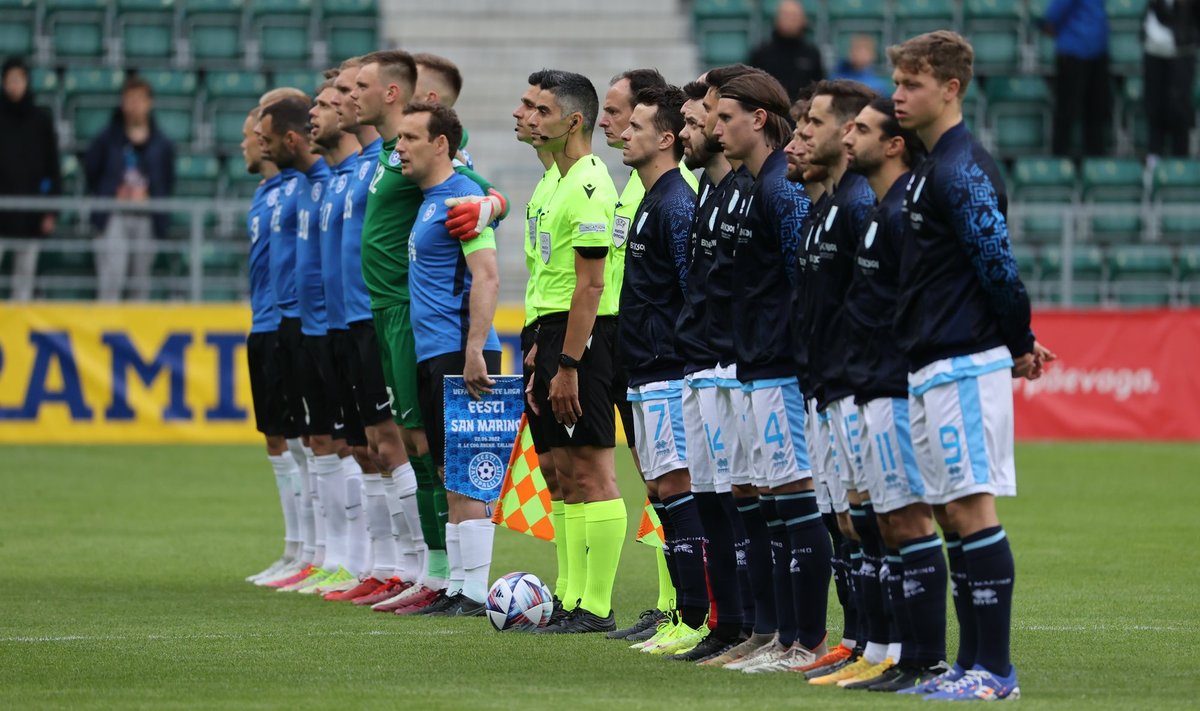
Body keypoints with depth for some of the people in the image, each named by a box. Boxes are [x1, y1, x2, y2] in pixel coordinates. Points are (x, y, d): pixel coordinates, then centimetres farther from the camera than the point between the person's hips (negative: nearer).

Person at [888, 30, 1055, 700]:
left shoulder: (963, 171, -14)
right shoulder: (931, 168, 17)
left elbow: (998, 265, -17)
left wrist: (1018, 345, -6)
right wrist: (1020, 341, 17)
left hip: (965, 364, -10)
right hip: (932, 368, 10)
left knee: (972, 509, -10)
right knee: (950, 512, 11)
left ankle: (996, 670, -9)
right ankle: (972, 664, 15)